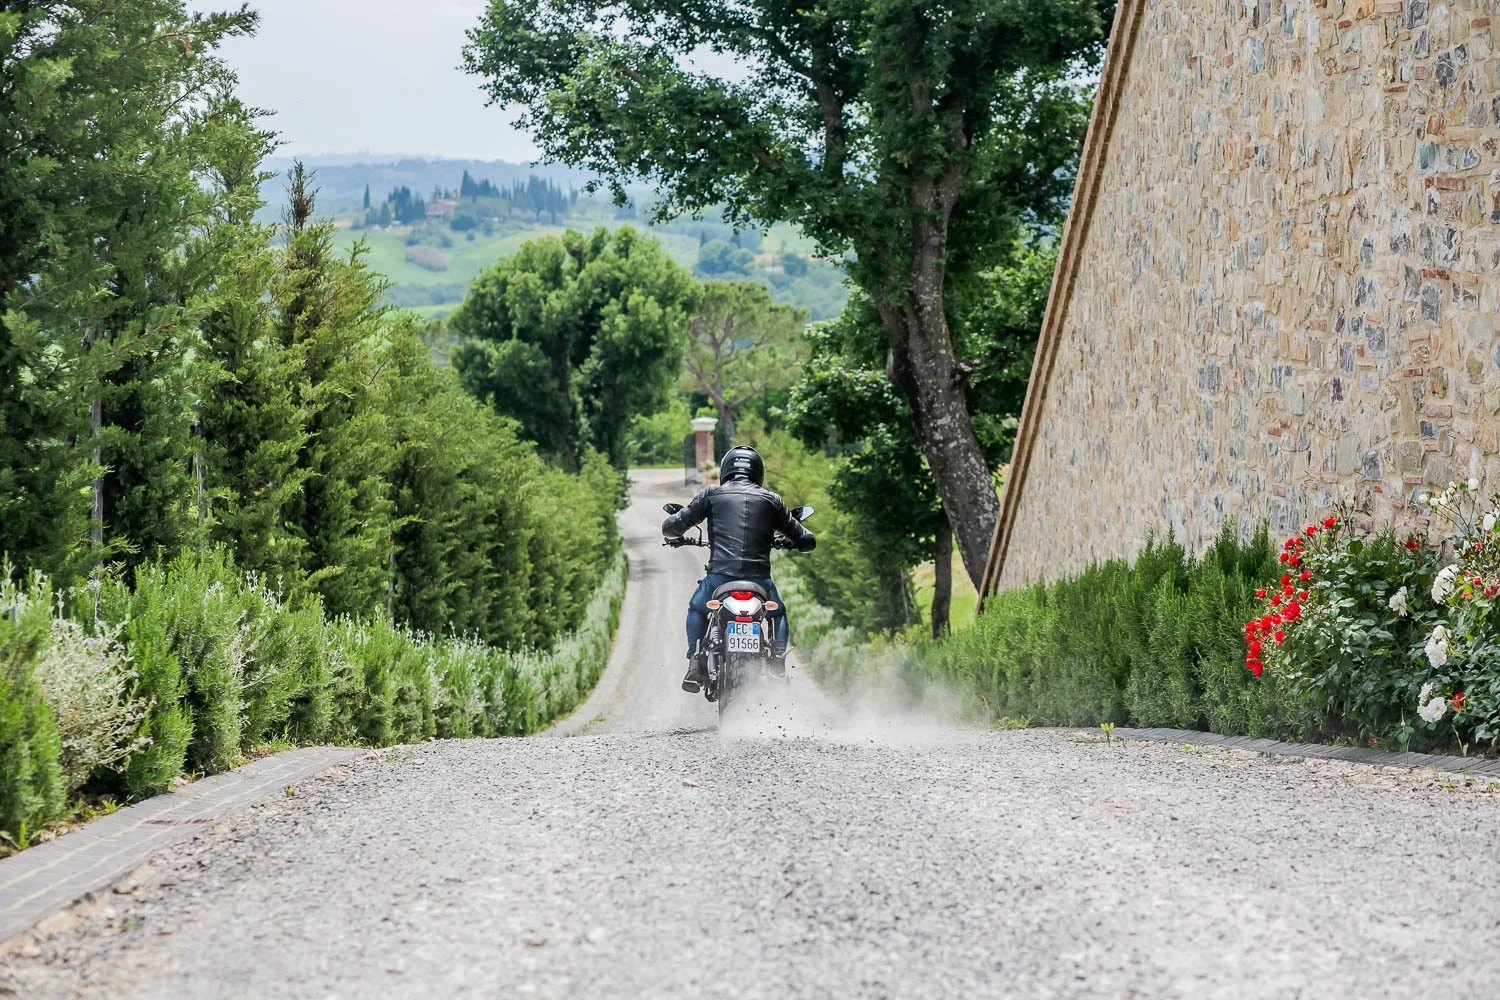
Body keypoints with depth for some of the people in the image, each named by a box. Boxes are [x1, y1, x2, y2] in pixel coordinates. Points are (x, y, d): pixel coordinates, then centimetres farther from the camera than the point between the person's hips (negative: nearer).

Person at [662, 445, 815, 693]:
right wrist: (790, 542, 39)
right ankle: (778, 660, 11)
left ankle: (695, 664, 13)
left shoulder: (712, 494, 10)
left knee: (697, 610, 29)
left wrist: (674, 532, 35)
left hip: (720, 574, -1)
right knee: (778, 613, 30)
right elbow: (806, 541, 16)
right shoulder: (771, 500, 13)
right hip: (759, 577, 1)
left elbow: (671, 527, 11)